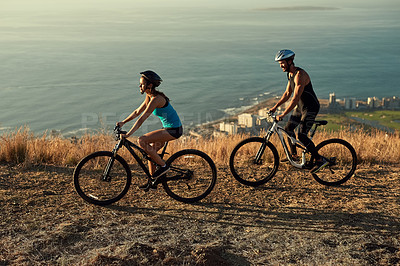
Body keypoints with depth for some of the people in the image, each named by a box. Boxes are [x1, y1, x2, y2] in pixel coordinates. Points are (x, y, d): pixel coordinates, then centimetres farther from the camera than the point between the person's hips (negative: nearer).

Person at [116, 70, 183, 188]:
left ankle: (163, 165, -5)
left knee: (142, 141, -17)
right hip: (168, 128, 9)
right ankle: (153, 181, 22)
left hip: (174, 130, -9)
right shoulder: (149, 96, 7)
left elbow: (141, 119, -25)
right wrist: (123, 122, 9)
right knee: (150, 150, 11)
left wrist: (128, 134, -25)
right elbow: (137, 112, 16)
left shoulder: (156, 99, -22)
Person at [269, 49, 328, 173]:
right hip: (301, 107, 10)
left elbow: (295, 98, -30)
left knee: (301, 135, -16)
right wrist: (275, 107, 9)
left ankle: (320, 160, -9)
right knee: (288, 128, 12)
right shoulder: (290, 74, 7)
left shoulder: (300, 75, -25)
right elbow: (287, 93, 16)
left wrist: (283, 114, -30)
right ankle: (294, 155, 26)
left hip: (311, 108, -10)